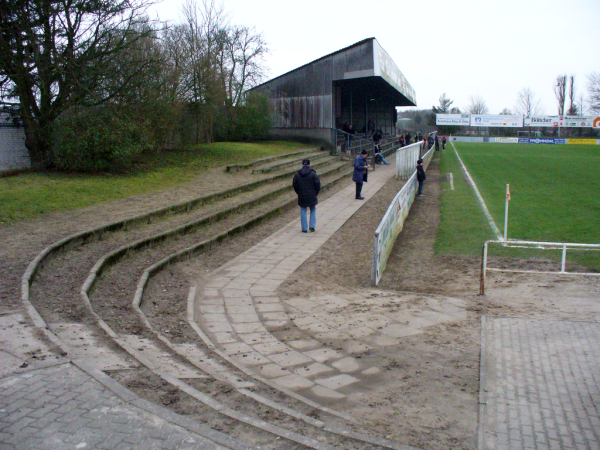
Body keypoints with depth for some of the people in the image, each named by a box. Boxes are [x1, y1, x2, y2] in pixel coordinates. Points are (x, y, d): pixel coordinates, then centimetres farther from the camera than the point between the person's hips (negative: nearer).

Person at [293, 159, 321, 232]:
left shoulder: (297, 174, 1)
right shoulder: (313, 174, -7)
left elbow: (294, 185, 3)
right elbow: (318, 184, -8)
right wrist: (315, 193, 6)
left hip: (302, 196, 1)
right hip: (312, 196, -1)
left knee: (303, 212, 7)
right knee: (313, 210, 15)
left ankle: (304, 228, 7)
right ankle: (312, 226, 8)